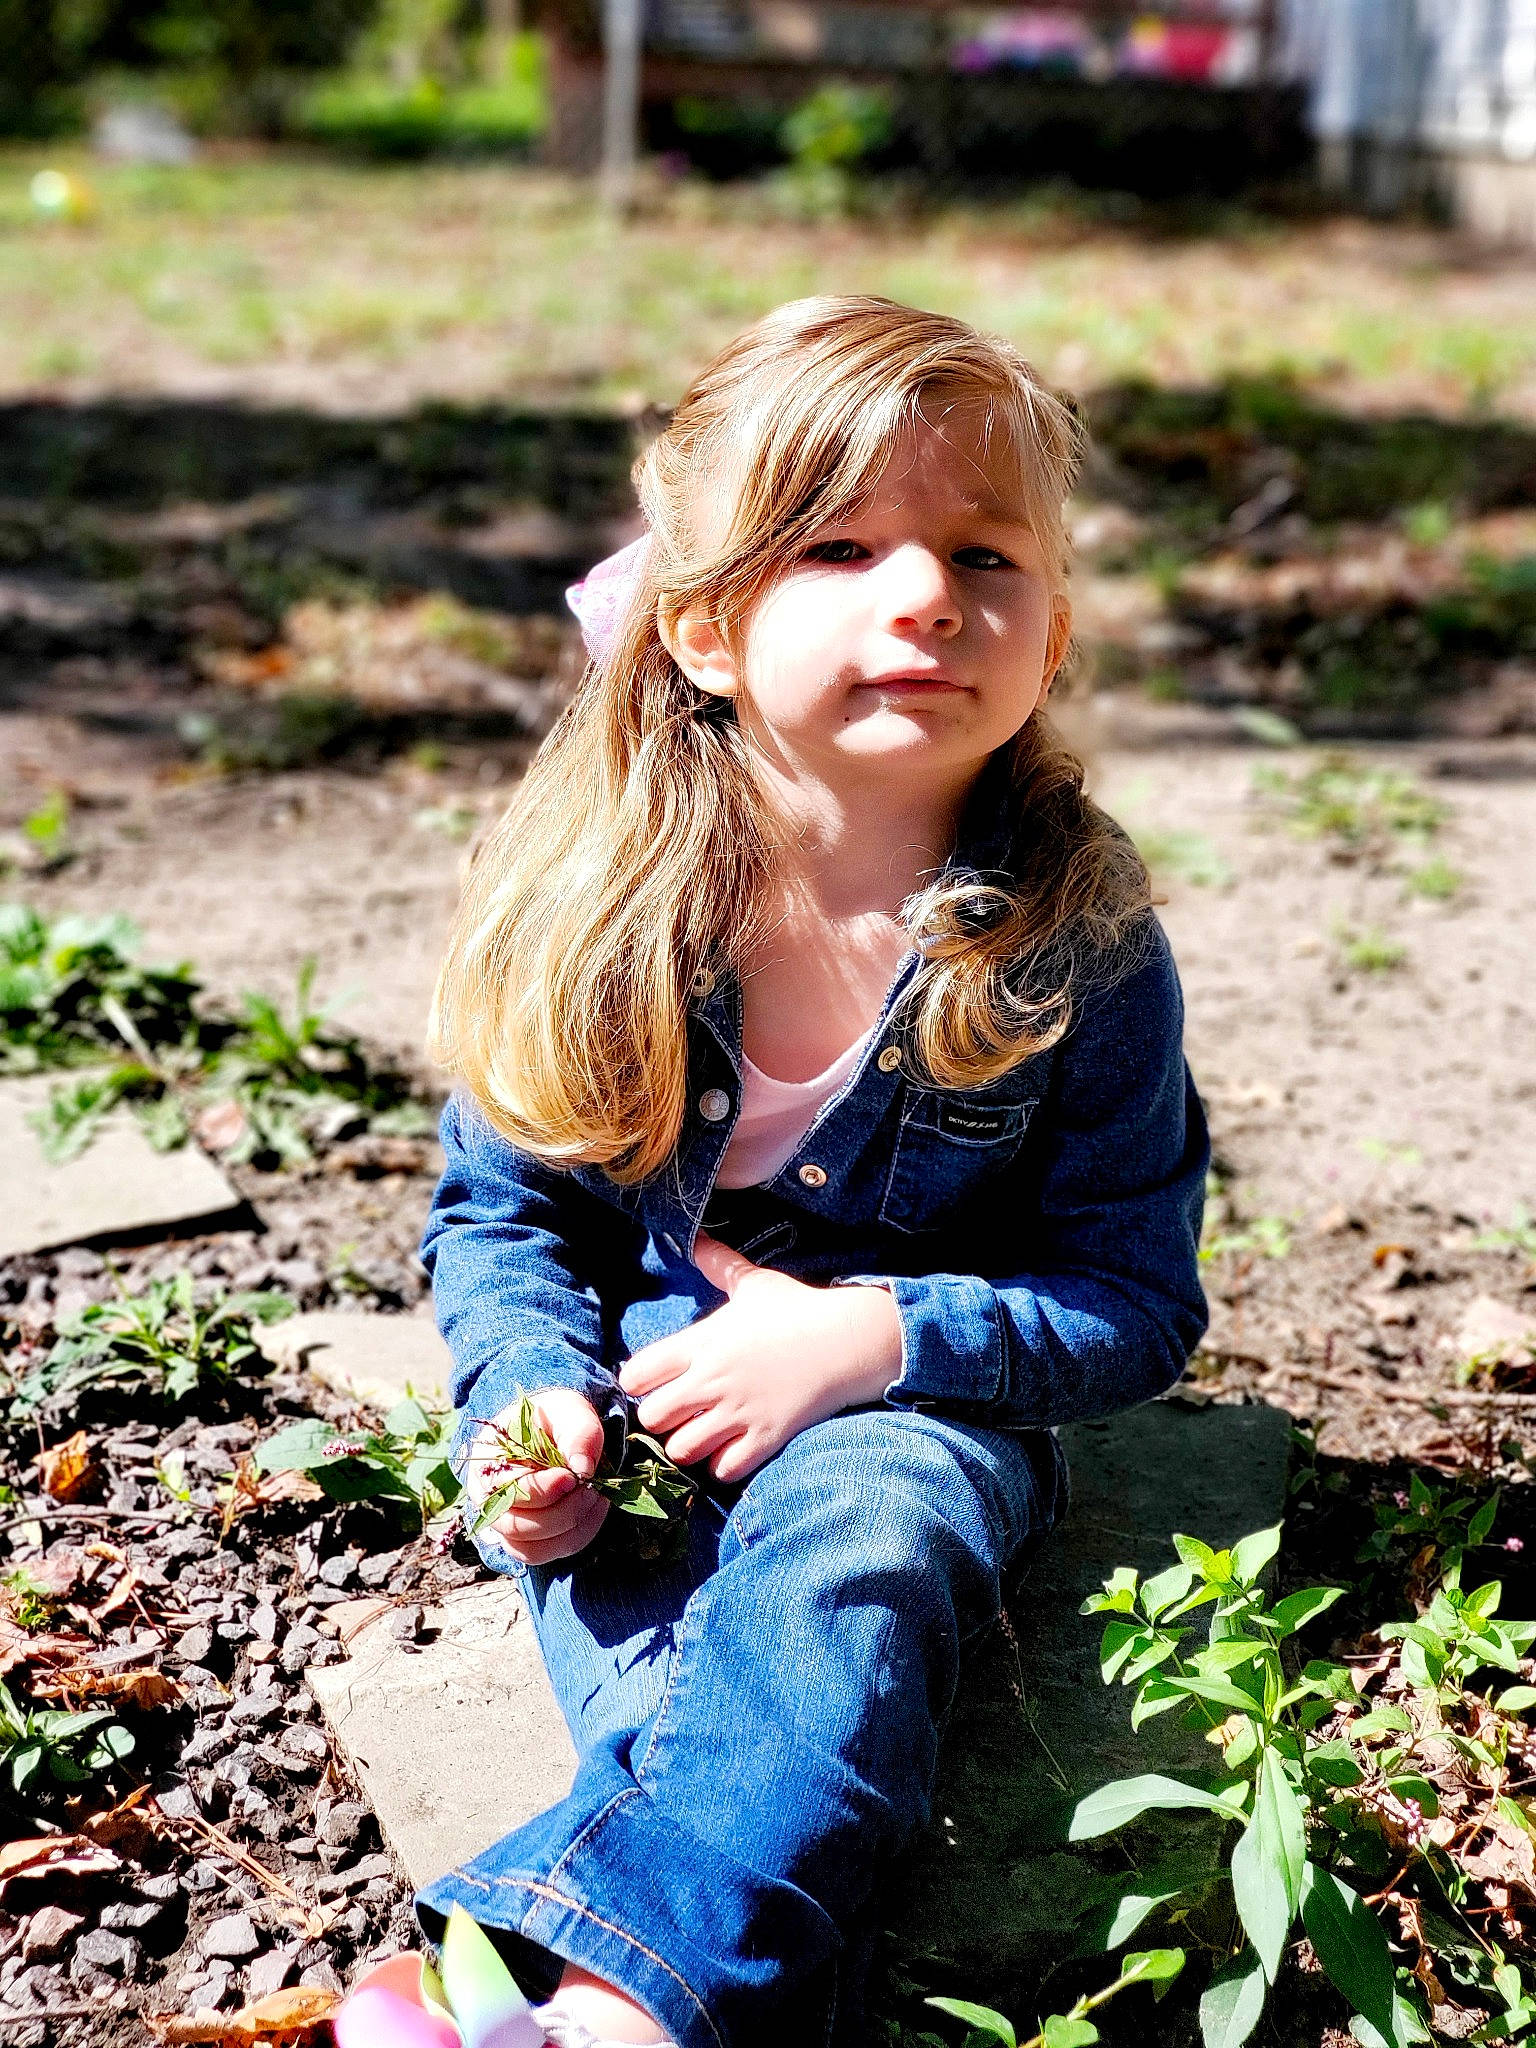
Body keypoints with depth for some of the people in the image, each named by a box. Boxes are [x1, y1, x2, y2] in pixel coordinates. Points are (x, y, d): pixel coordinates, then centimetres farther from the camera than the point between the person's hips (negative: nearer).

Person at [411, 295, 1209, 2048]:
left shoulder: (1078, 942, -14)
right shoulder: (588, 910, -10)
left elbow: (1138, 1303, -6)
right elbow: (502, 1208, 3)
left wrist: (879, 1335, -22)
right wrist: (529, 1399, -18)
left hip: (914, 1400, -2)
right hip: (635, 1378, 2)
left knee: (855, 1561, -35)